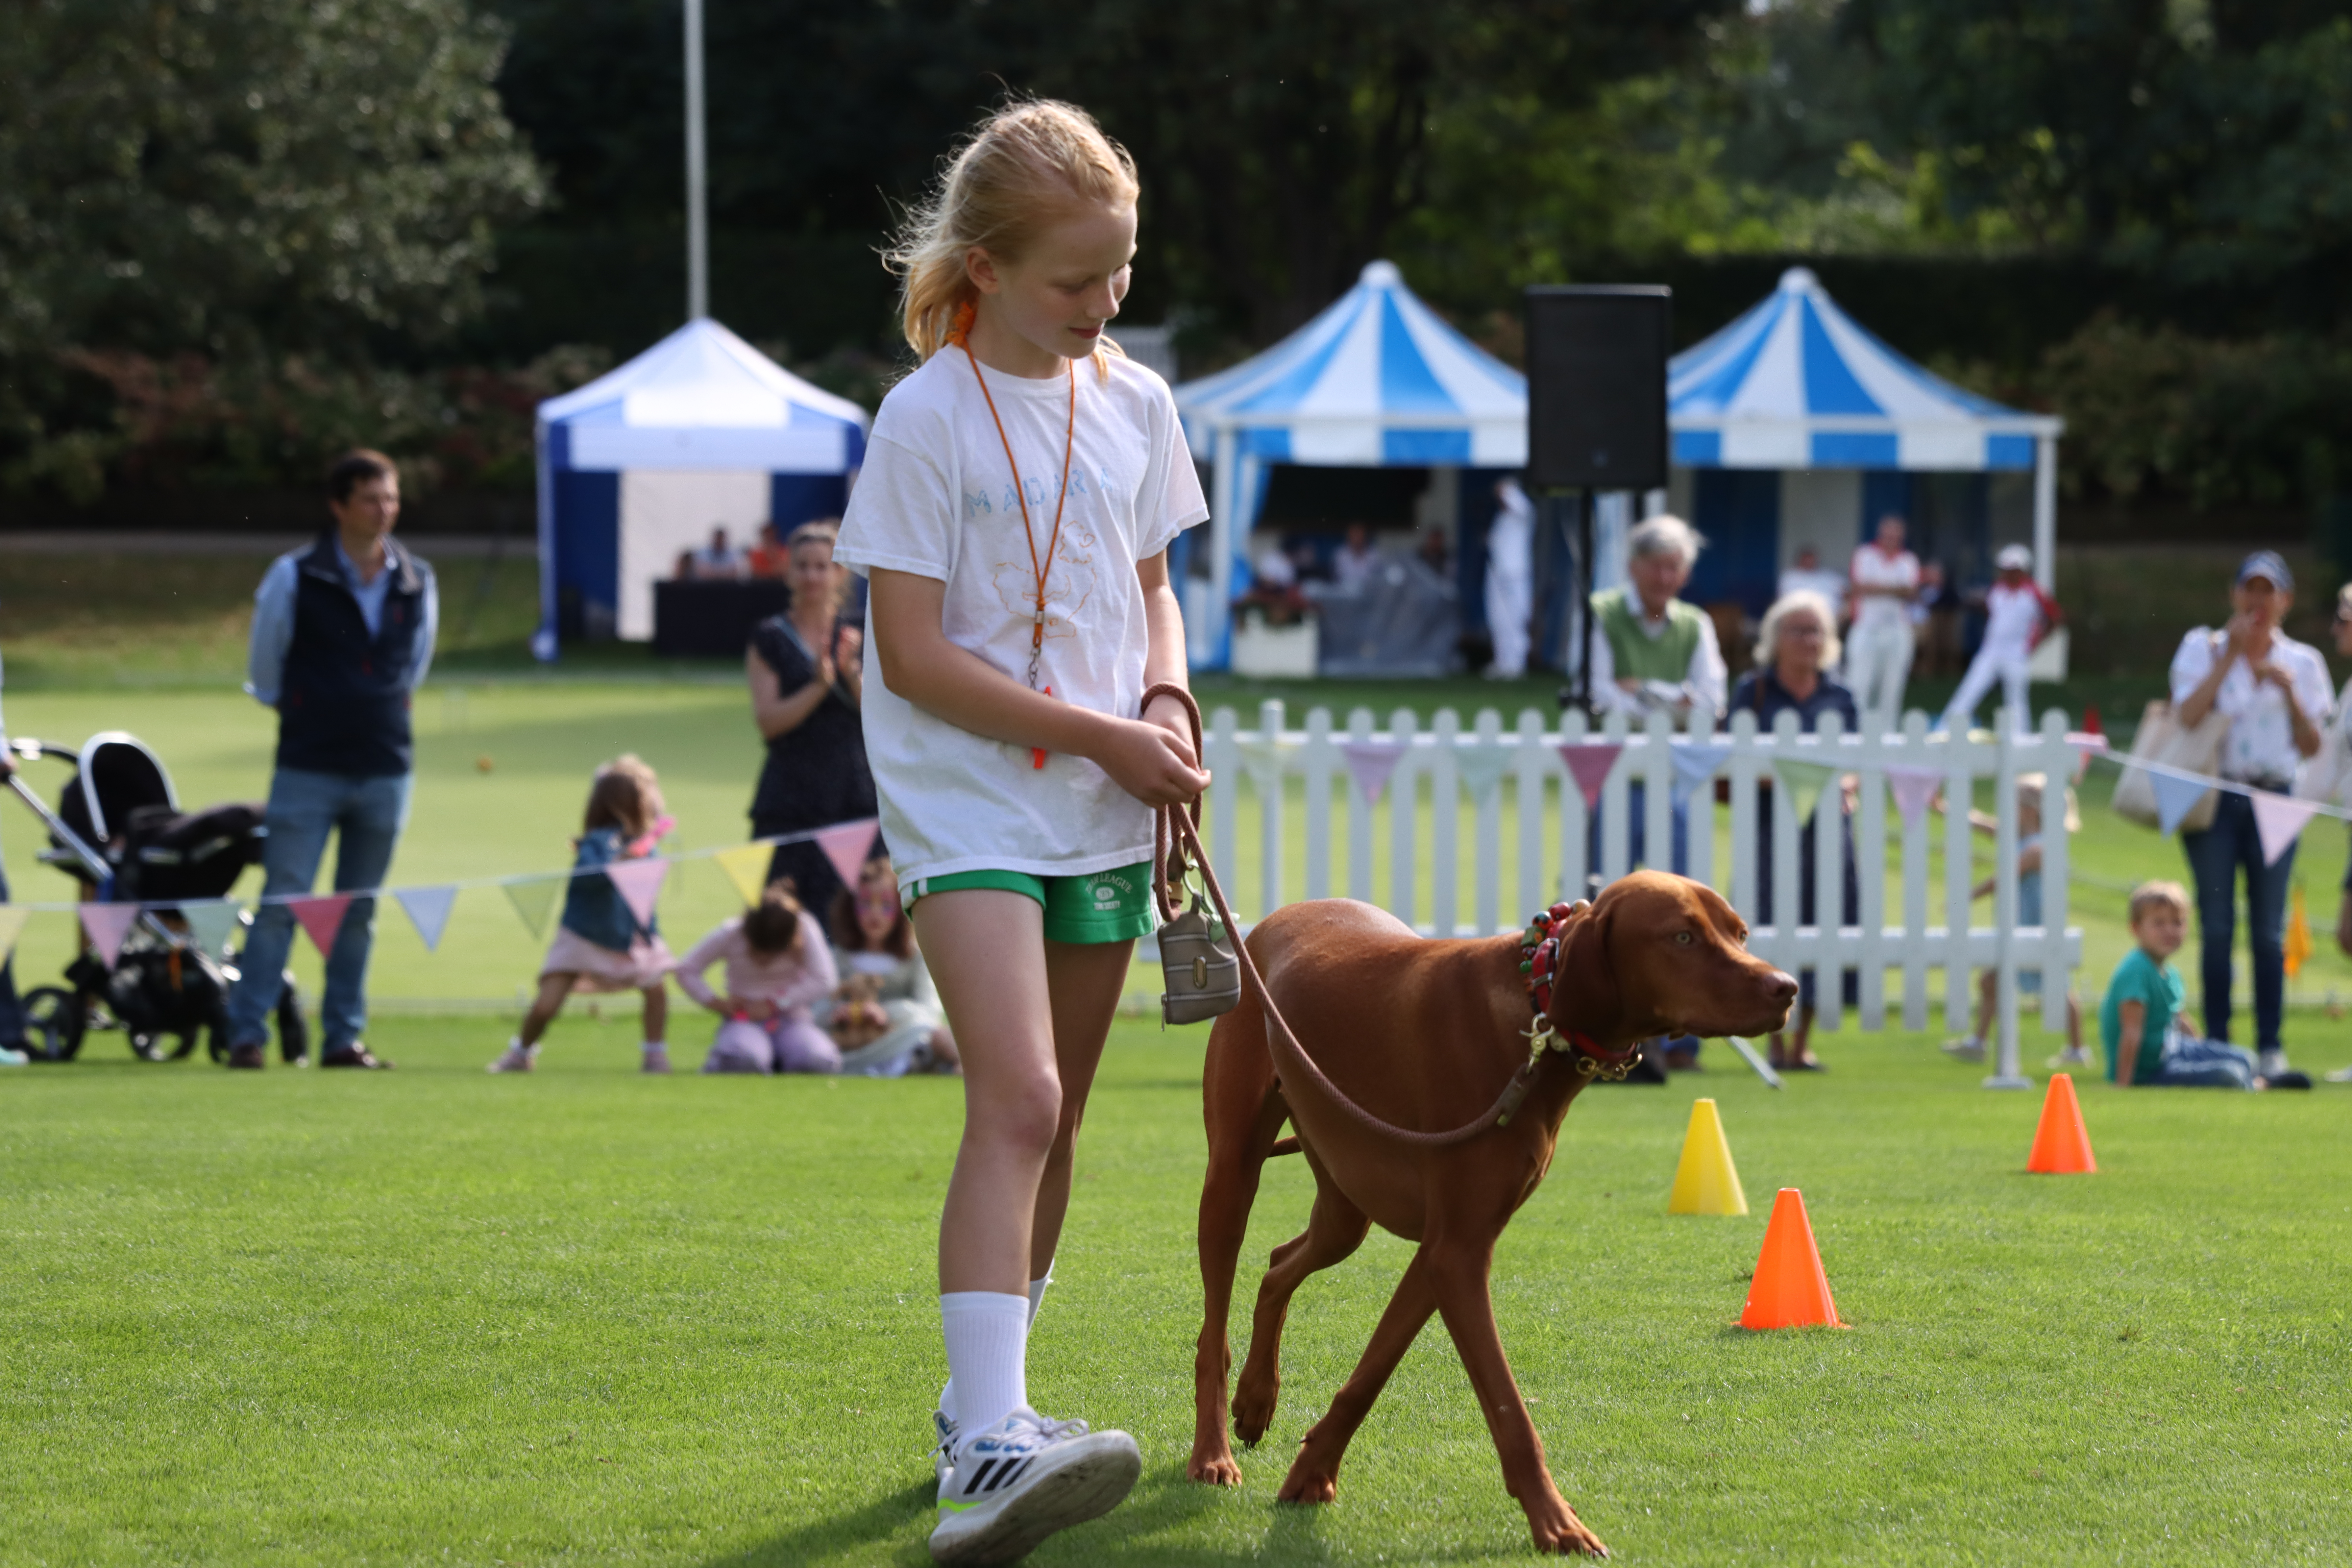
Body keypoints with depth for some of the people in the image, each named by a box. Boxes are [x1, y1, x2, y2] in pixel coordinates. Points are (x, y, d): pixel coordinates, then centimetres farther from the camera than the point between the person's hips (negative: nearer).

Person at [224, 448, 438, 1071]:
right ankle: (247, 1033, -3)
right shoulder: (294, 577, -6)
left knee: (359, 912, 8)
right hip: (309, 769, -3)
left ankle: (344, 1037, 13)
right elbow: (264, 667, 7)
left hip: (385, 769, 3)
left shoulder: (418, 583, 4)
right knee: (281, 902, -6)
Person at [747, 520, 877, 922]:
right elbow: (768, 720, -7)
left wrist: (852, 674, -12)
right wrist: (818, 686, -20)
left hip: (853, 796, 3)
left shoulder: (856, 640, 11)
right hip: (789, 800, -2)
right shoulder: (770, 639, 3)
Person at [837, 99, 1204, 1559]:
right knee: (1018, 1101, -21)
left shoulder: (1135, 403, 8)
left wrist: (1168, 702, -1)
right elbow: (916, 654, -13)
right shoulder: (931, 418, -10)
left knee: (1055, 1121, 12)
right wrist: (1100, 732, -14)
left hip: (1102, 810, 6)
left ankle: (985, 1398, 28)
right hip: (968, 798, -6)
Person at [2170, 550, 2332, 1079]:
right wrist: (2230, 656, -13)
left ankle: (2271, 1047, 2)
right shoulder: (2203, 649, 5)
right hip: (2214, 798, -1)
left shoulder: (2301, 663, 9)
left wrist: (2289, 691, -11)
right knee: (2218, 927, -4)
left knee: (2270, 931, -2)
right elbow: (2187, 717, -11)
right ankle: (2217, 1045, 1)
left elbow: (2311, 747, 3)